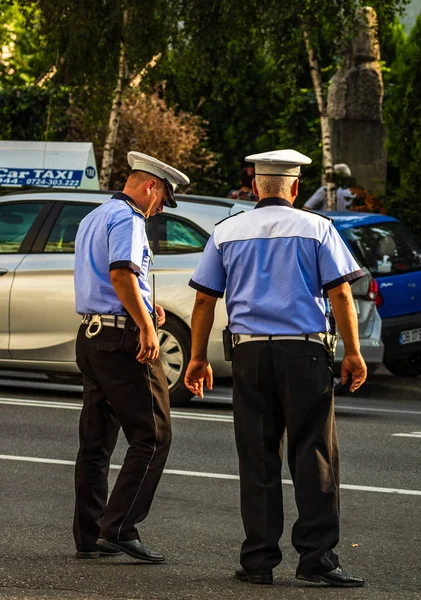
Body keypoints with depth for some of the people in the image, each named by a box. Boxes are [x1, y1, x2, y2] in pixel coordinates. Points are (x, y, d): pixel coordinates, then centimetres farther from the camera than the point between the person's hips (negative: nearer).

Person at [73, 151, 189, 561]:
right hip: (122, 338, -10)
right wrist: (146, 326, -23)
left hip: (90, 335, 10)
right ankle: (119, 528, -15)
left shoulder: (93, 218, 21)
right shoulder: (127, 219, -11)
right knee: (152, 435, -8)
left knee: (95, 441, 11)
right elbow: (121, 274, -25)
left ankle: (88, 537, 12)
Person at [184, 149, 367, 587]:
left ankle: (259, 560, 5)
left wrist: (198, 358, 14)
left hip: (250, 353, 2)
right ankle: (316, 556, -7)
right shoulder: (316, 228, 2)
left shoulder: (227, 232, 9)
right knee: (313, 454, -1)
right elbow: (340, 293, -3)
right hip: (304, 352, -2)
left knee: (257, 458, 5)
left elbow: (204, 299, 8)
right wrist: (353, 353, 2)